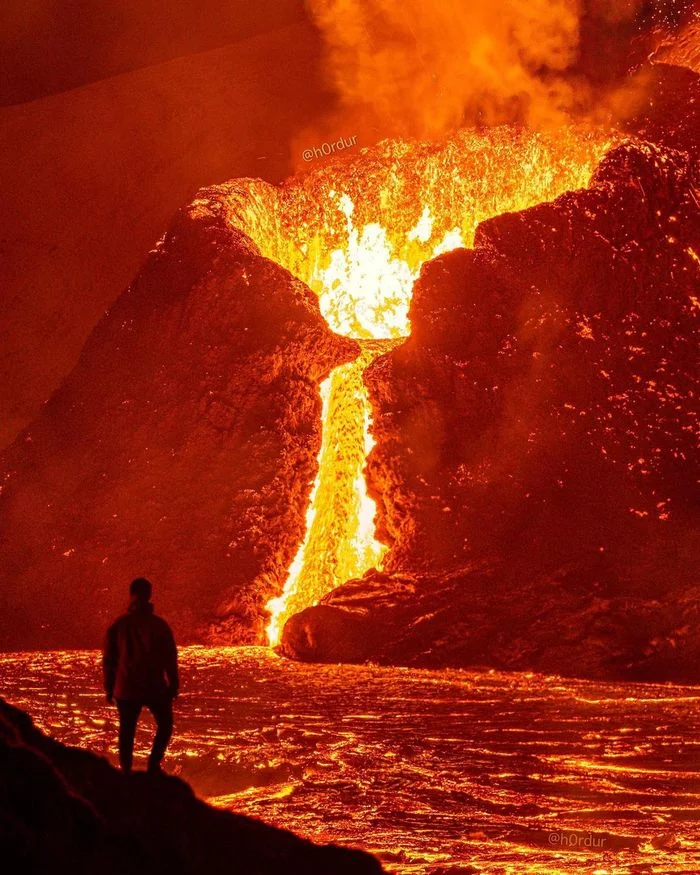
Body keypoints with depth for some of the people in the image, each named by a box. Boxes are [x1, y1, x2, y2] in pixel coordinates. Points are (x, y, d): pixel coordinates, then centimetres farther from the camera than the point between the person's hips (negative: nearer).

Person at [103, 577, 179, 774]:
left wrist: (109, 688, 11)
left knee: (127, 732, 9)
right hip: (155, 688, -1)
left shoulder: (118, 626, -1)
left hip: (126, 689, 2)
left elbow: (109, 660, 3)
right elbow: (170, 658, -5)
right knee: (164, 724, 16)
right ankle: (153, 763, 1)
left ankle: (126, 773, 8)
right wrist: (173, 684, 3)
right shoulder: (159, 625, -7)